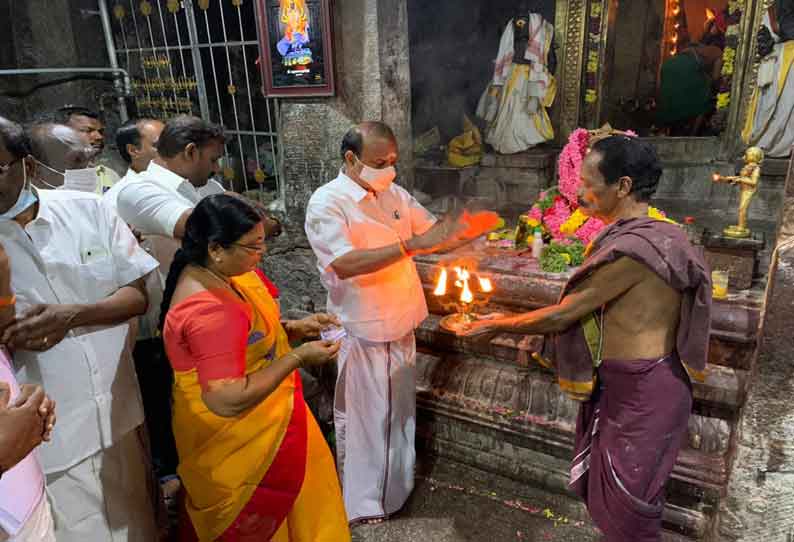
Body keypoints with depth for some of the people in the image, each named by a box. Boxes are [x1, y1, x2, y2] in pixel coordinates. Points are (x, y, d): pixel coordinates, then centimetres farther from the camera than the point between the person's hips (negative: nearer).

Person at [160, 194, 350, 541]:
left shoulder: (215, 274, -1)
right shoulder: (210, 310, -31)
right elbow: (228, 400, -33)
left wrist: (295, 329, -3)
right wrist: (298, 357, -26)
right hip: (237, 440, -9)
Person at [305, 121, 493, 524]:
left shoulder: (395, 194, 4)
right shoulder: (327, 203, -15)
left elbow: (432, 235, 11)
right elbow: (344, 264, -29)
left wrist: (462, 231, -12)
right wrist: (412, 244, -33)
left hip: (400, 325, 6)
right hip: (360, 332, -6)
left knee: (399, 411, 20)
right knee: (363, 418, 8)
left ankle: (395, 489, 41)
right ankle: (361, 504, 28)